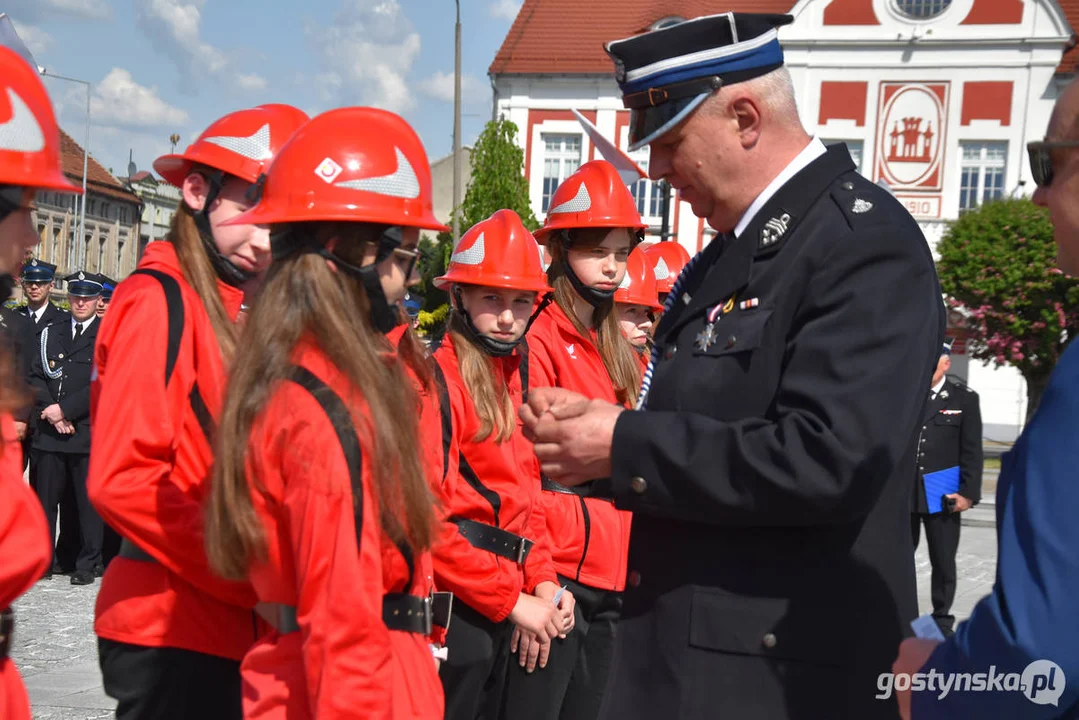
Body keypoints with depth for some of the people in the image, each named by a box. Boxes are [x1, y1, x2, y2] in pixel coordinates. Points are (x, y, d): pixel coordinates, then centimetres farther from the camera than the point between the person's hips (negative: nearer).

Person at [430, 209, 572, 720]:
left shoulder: (517, 377, 11)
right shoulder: (438, 378, -15)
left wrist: (541, 581, 3)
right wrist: (512, 599, -16)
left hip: (502, 607, 8)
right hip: (455, 606, -8)